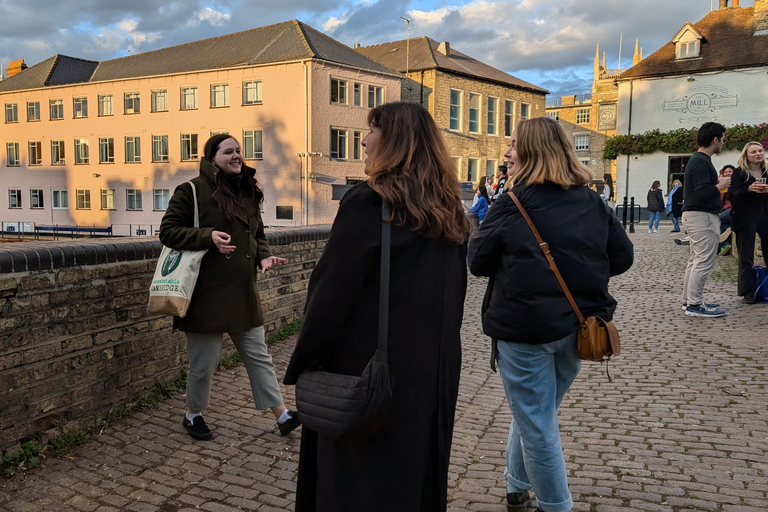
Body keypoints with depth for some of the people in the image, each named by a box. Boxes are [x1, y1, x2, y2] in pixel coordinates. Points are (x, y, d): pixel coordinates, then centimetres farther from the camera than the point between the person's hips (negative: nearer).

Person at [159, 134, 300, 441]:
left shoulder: (248, 192, 12)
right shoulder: (192, 191, -8)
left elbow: (258, 234, 21)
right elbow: (168, 231, -9)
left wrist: (264, 257, 0)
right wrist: (208, 236, -23)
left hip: (243, 293, 6)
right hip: (207, 294, -6)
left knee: (258, 356, 12)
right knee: (204, 362, 7)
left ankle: (282, 416, 20)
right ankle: (193, 415, 32)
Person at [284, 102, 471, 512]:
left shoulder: (367, 203, -17)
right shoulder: (449, 211, 6)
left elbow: (331, 292, -17)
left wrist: (300, 367, -7)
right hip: (436, 371, 7)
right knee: (418, 471, 21)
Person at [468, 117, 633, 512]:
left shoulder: (511, 206, -13)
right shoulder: (593, 202, 2)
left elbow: (477, 263, -6)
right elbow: (621, 257, 7)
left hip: (524, 327, -6)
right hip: (577, 327, 6)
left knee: (536, 424, 9)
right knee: (537, 410, 24)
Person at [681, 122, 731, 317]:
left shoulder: (697, 159, 16)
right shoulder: (702, 161, -16)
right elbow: (702, 192, -25)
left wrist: (716, 182, 11)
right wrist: (720, 186, -10)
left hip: (694, 215, 11)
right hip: (703, 216, -11)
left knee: (695, 260, 15)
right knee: (704, 262, -8)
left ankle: (689, 300, 21)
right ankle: (695, 305, -4)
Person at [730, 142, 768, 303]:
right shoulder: (739, 173, -1)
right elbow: (733, 197, -9)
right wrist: (749, 189, -25)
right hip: (746, 219, -3)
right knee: (746, 258, 2)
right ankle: (748, 292, 11)